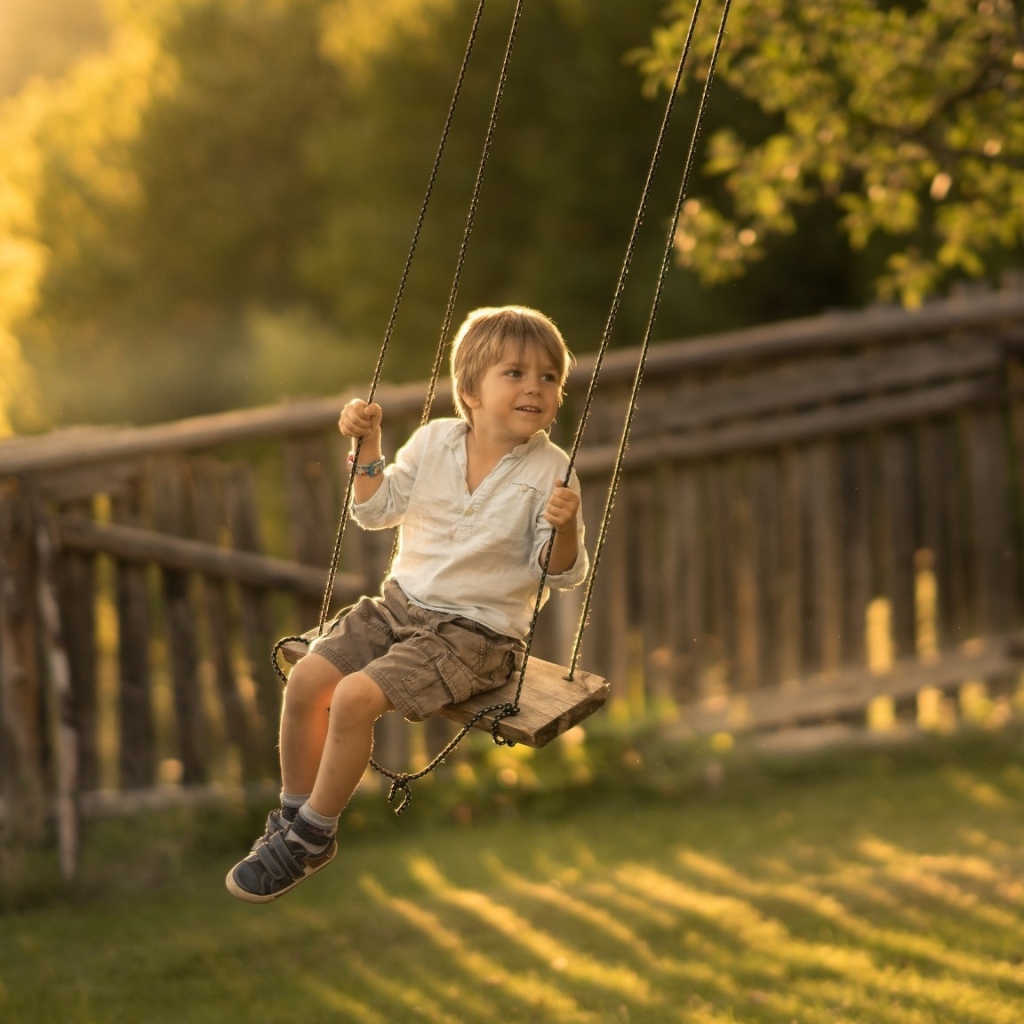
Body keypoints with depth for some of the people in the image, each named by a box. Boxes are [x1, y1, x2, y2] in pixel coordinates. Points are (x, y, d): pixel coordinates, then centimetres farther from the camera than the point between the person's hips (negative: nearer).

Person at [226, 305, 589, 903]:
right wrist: (368, 446, 1)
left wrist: (564, 526, -30)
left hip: (476, 634, -5)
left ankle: (310, 840, -5)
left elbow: (563, 574, -10)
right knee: (307, 679, -11)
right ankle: (294, 815, 8)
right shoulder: (435, 442, 3)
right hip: (402, 604, 6)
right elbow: (378, 510, 15)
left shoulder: (549, 472, -10)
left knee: (356, 696, -22)